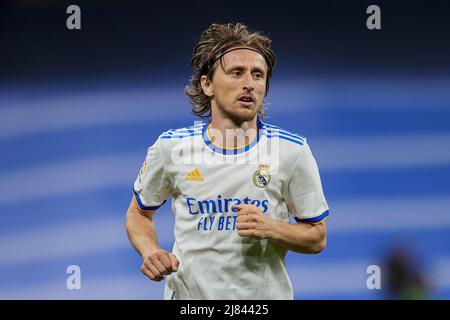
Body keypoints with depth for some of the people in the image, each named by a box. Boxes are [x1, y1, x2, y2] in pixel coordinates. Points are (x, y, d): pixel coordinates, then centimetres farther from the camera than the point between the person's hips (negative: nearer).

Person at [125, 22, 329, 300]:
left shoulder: (293, 151, -8)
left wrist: (270, 229, -20)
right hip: (187, 293, 1)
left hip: (265, 296, 0)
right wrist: (150, 250, -11)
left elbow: (317, 238, -2)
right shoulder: (169, 147, -5)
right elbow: (138, 213, 9)